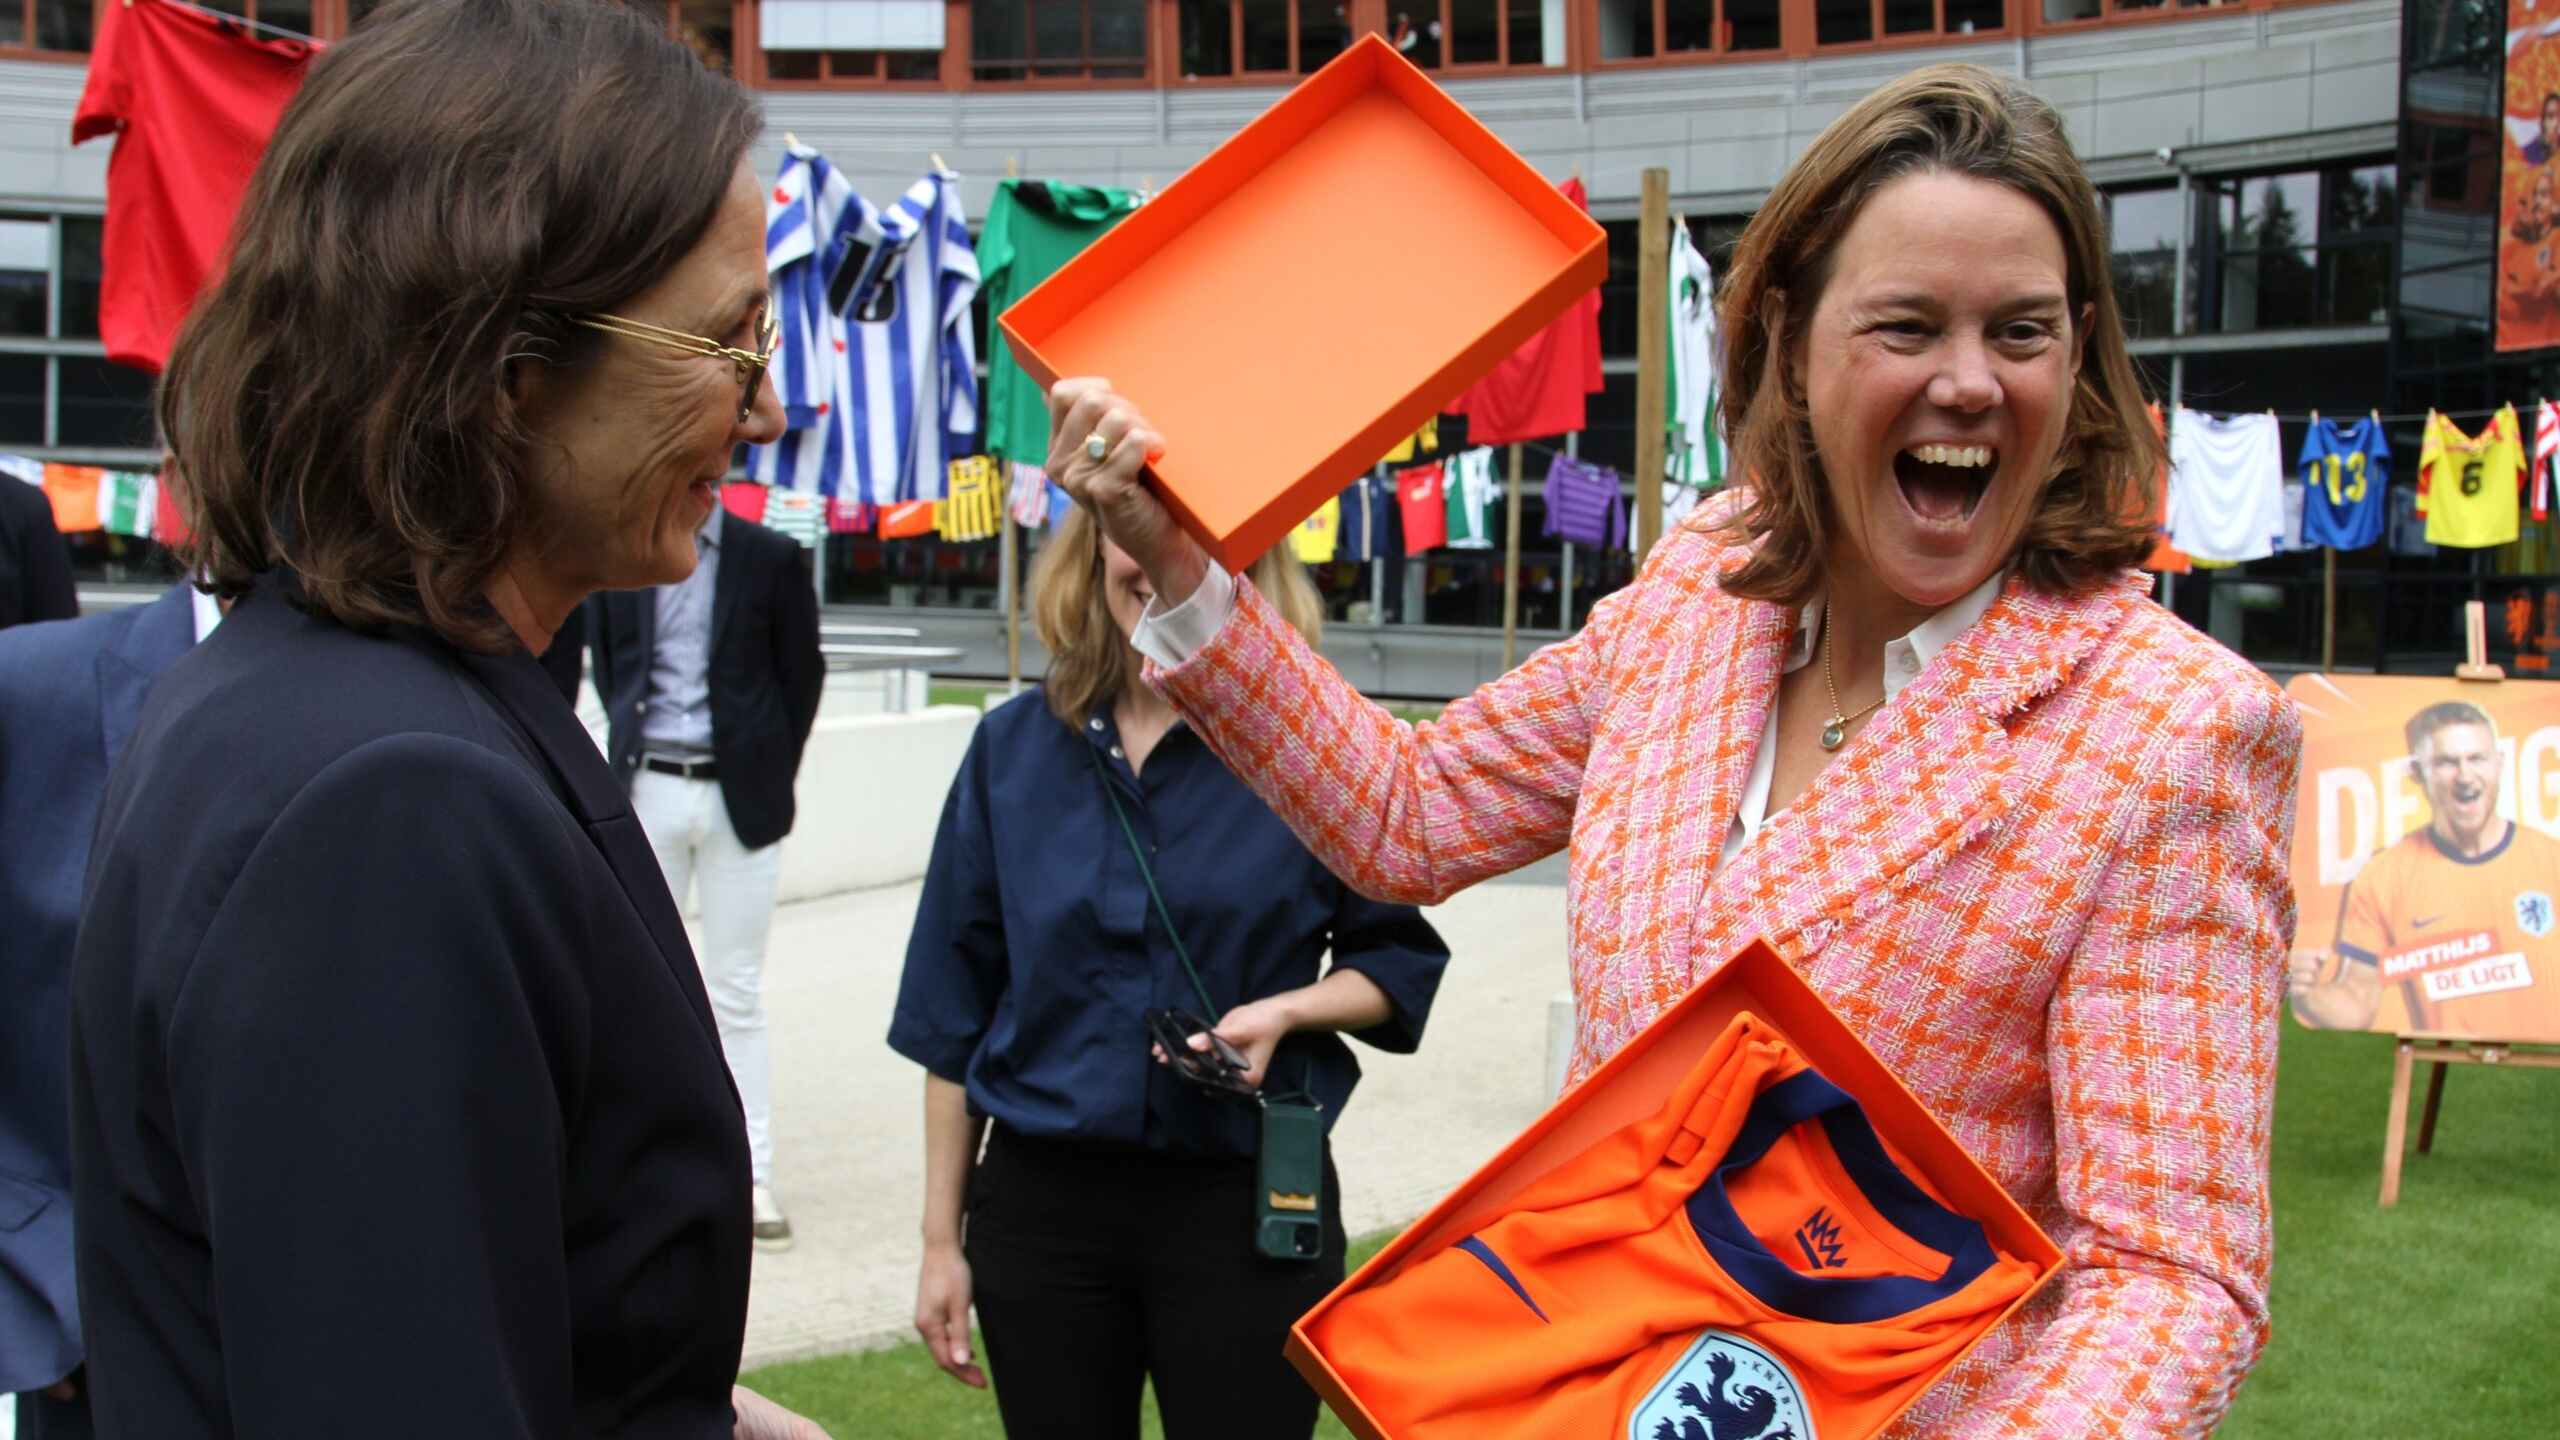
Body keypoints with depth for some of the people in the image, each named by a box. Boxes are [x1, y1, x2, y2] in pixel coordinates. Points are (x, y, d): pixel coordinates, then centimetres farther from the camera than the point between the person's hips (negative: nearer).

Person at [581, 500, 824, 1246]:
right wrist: (631, 743, 6)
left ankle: (751, 1178, 6)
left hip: (737, 795, -2)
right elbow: (606, 664, 14)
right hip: (647, 791, 2)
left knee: (736, 993, 2)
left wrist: (771, 770, 1)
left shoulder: (773, 559, -1)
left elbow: (802, 673, 4)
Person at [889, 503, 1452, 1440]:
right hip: (1041, 1207, 2)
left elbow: (1400, 957, 4)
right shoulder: (1013, 748, 3)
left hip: (1247, 1208, -2)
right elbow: (955, 1011, 7)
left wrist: (1286, 1011, -17)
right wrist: (941, 1237, 5)